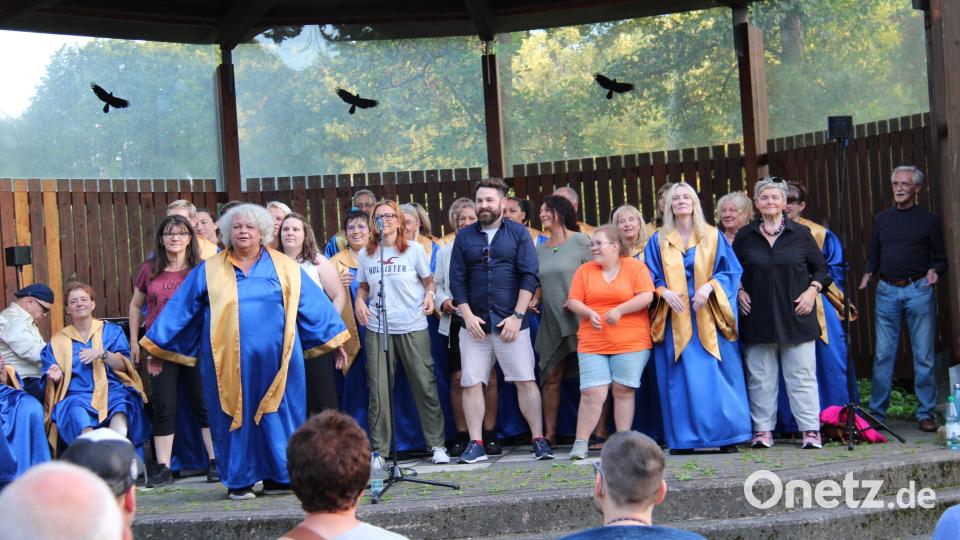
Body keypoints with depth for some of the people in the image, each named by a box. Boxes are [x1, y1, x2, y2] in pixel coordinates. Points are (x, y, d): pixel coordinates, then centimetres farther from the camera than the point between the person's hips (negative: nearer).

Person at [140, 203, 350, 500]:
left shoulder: (285, 268, 8)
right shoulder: (208, 271, 9)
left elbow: (315, 305, 10)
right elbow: (179, 311, 11)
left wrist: (335, 341, 8)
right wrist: (156, 345, 9)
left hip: (274, 360, 0)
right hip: (227, 362, 0)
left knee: (277, 416, 3)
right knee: (234, 417, 3)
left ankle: (278, 476, 15)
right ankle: (238, 481, 13)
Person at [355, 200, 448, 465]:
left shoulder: (415, 249, 2)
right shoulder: (366, 255, 8)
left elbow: (429, 280, 8)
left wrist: (429, 294, -12)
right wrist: (360, 301, -3)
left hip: (413, 327, -2)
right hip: (377, 329, 2)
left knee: (425, 386, 0)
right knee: (378, 390, 0)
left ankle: (437, 445, 10)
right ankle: (379, 450, 8)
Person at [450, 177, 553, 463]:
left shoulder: (518, 233, 4)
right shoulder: (464, 237, 10)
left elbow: (529, 276, -3)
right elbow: (457, 281, 6)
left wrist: (517, 316, -10)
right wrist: (468, 316, -6)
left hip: (510, 322, -2)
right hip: (475, 324, 2)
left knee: (526, 381, -4)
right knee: (471, 383, 0)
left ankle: (539, 440, 4)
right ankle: (476, 444, 7)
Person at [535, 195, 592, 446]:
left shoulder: (580, 241, -3)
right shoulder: (539, 250, 14)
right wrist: (535, 300, 3)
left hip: (579, 318, -5)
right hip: (551, 320, 5)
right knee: (550, 376, 4)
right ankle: (549, 433, 10)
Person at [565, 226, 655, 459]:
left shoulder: (635, 267, 2)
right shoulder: (585, 270, 11)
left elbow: (647, 296, -7)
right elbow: (573, 301, 8)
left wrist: (619, 310, -14)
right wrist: (589, 313, -10)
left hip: (631, 342, -2)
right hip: (592, 343, 2)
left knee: (624, 390, 1)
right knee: (592, 393, -5)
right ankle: (580, 443, -1)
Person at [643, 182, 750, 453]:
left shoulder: (713, 236, 9)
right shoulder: (658, 241, 11)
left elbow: (731, 270, 4)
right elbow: (651, 277, 8)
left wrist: (709, 286, -13)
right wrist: (664, 291, -12)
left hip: (708, 317, -1)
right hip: (675, 319, 1)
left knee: (716, 375, -4)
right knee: (681, 378, -2)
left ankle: (727, 436, 2)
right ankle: (683, 439, 2)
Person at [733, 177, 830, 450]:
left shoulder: (801, 234, 5)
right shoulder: (744, 237, 7)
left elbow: (821, 268, 11)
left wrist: (812, 290, -4)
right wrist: (739, 292, 0)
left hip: (796, 317, -1)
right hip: (758, 319, 1)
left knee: (802, 376, 0)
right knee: (760, 378, 3)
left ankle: (811, 430, 4)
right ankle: (763, 429, 10)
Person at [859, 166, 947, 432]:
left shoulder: (929, 220, 6)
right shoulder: (881, 219, 14)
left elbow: (941, 259, 6)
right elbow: (873, 257, 16)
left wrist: (935, 271, -15)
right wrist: (868, 274, -4)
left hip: (918, 291, -2)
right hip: (887, 291, 2)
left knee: (923, 356, 0)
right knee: (883, 355, 3)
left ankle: (925, 413, 7)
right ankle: (876, 412, 10)